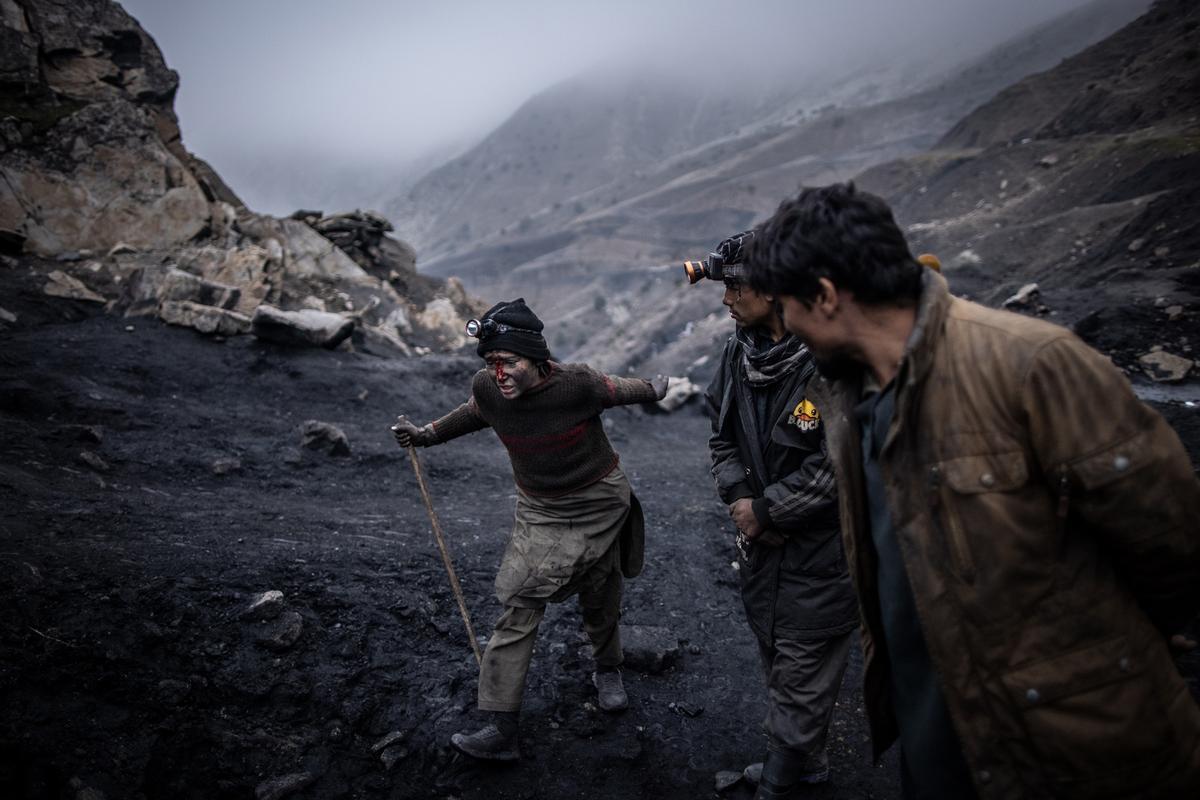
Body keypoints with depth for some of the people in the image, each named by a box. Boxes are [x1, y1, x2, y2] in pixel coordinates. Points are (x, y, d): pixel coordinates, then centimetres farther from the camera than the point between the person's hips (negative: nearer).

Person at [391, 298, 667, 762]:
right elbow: (471, 414, 9)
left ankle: (607, 671, 46)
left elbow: (616, 390, -5)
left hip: (599, 505, -2)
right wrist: (425, 435, 2)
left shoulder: (575, 383, -27)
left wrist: (654, 391, 14)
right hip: (540, 511, 2)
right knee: (519, 607, -9)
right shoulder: (486, 389, -16)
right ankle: (503, 730, -5)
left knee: (601, 602, 14)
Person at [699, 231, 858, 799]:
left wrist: (765, 509, -16)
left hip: (819, 554, -8)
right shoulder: (738, 353, 0)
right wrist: (739, 497, -6)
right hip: (761, 542, 8)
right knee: (777, 659, 23)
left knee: (801, 678, 6)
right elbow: (723, 438, 10)